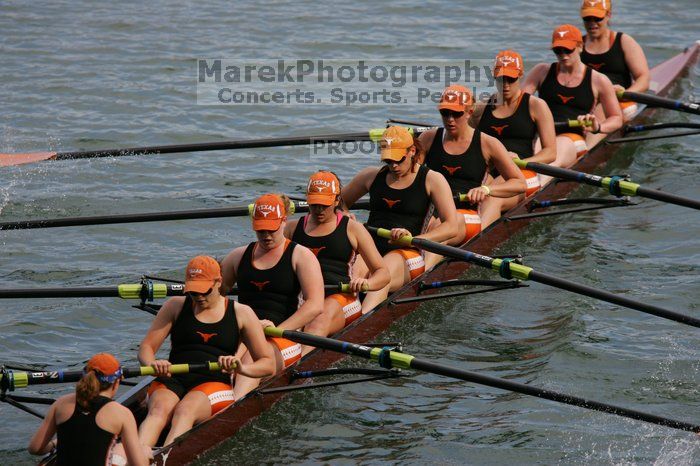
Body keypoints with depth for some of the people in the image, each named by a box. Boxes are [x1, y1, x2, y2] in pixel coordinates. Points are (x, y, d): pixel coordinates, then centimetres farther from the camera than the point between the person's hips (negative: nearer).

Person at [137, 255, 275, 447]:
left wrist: (242, 368, -13)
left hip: (214, 383, -2)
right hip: (173, 381, 2)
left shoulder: (242, 314, 11)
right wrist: (153, 364, -15)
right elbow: (146, 348, 10)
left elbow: (268, 364, 9)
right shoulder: (175, 306, 15)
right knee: (159, 410, -35)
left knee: (185, 411, -37)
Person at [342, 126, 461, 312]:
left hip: (406, 253, -3)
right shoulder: (372, 176, 17)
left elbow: (452, 227, -5)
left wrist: (414, 240, -19)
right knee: (356, 269, -34)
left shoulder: (431, 180, 5)